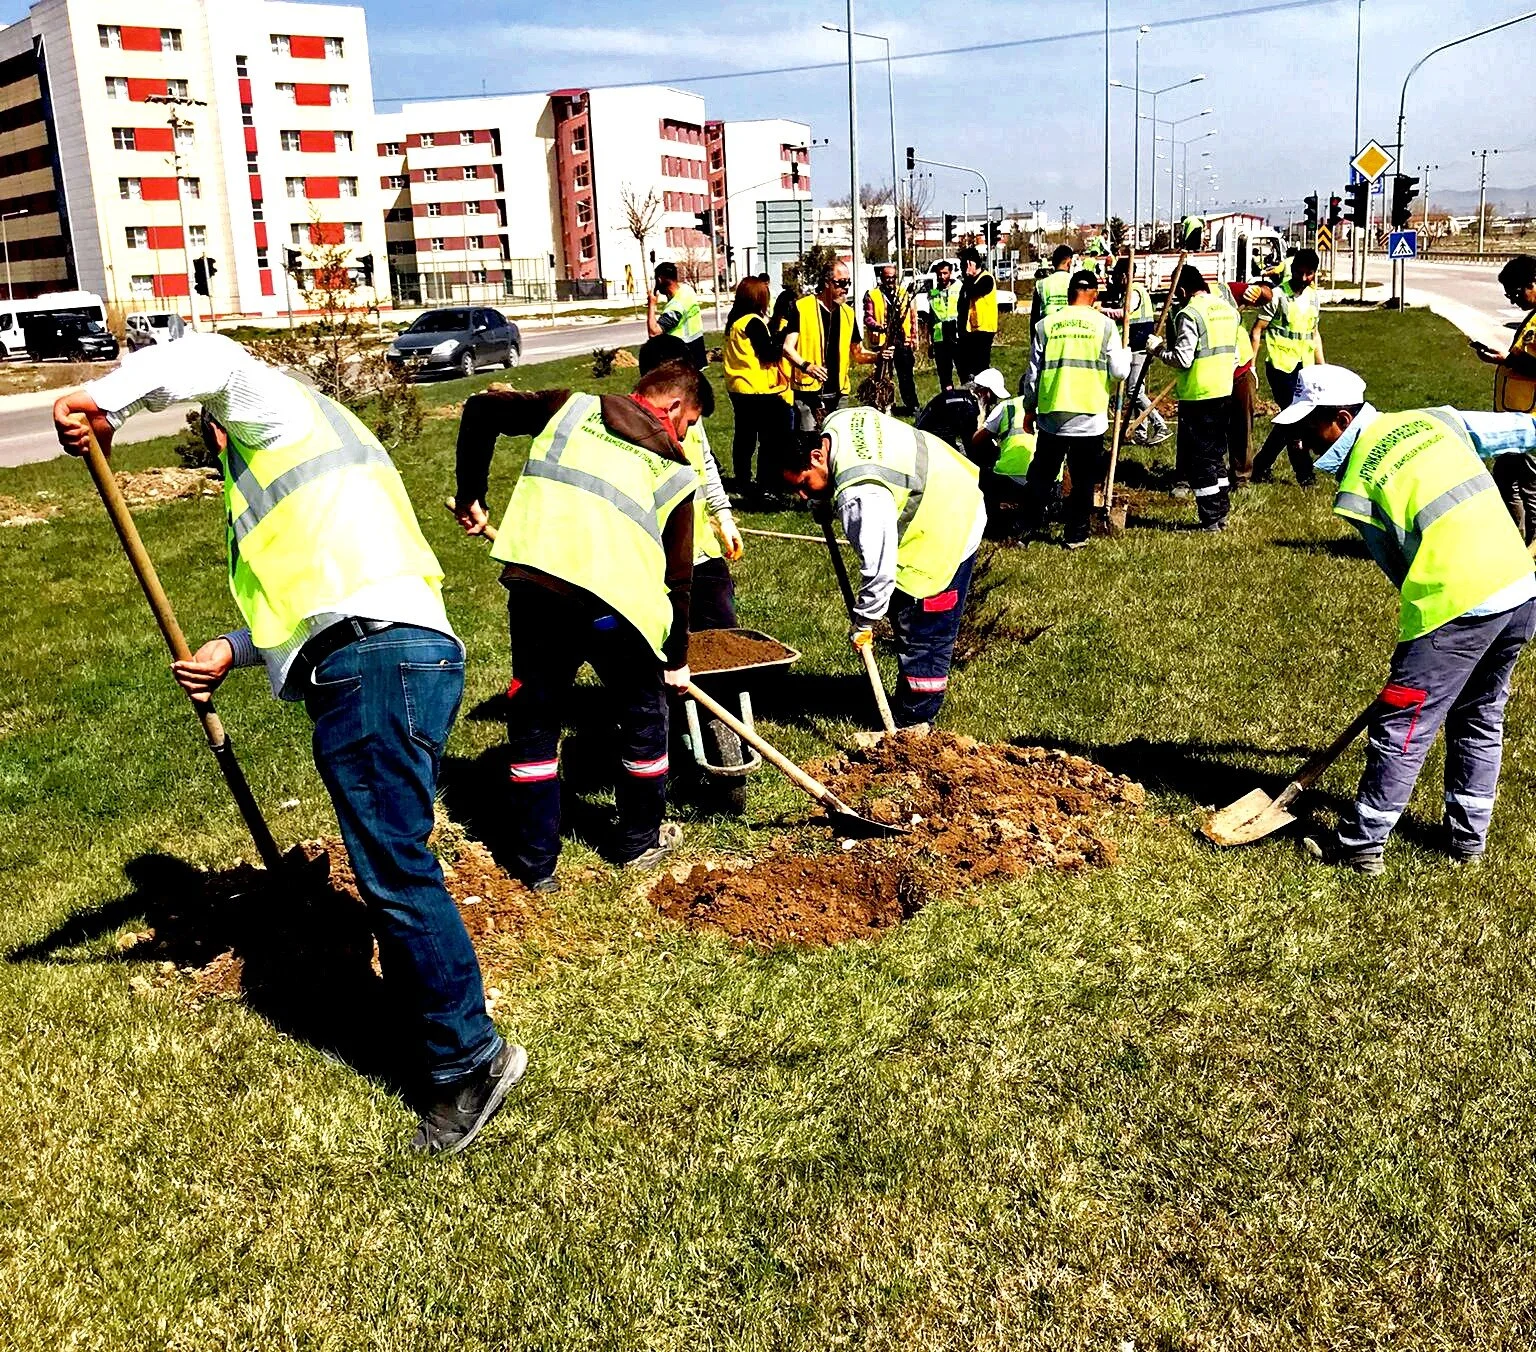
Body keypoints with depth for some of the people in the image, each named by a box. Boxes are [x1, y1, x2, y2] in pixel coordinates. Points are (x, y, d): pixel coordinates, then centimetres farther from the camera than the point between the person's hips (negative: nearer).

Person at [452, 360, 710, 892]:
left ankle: (535, 862, 24)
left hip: (534, 586, 2)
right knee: (643, 717, 22)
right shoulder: (676, 472, 15)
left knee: (533, 719, 17)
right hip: (614, 602, -2)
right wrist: (677, 659, 27)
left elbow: (480, 410, 17)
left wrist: (470, 496, 25)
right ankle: (639, 841, 37)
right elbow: (677, 577, 16)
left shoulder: (573, 406, 19)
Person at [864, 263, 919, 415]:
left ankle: (912, 405, 10)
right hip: (882, 342, -3)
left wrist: (913, 336, 9)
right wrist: (879, 327, -23)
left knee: (906, 375, 5)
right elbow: (868, 317, -4)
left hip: (903, 341, 3)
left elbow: (912, 317, 16)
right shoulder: (871, 295, 2)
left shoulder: (904, 294, 13)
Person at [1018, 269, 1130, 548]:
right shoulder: (1105, 325, -4)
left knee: (1042, 475, 15)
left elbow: (1032, 373, 4)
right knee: (1083, 480, 10)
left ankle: (1030, 526, 20)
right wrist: (1125, 352, 17)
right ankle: (1075, 534, 13)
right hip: (1090, 417, -1)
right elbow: (1119, 371, -5)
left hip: (1052, 417, 2)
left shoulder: (1046, 325, 0)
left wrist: (1029, 409, 17)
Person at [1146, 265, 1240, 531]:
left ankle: (1210, 520, 1)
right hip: (1224, 392, 8)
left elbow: (1182, 359, -19)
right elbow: (1234, 353, 16)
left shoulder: (1189, 313, -14)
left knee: (1197, 459, -1)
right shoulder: (1227, 308, 12)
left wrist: (1158, 349, -5)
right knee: (1216, 455, 17)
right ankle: (1221, 513, 22)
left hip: (1198, 396, -8)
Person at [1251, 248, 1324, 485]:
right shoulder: (1277, 295, -8)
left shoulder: (1313, 296, 11)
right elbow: (1257, 330, -8)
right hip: (1280, 365, -6)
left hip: (1305, 368, 6)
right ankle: (1305, 474, 2)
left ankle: (1262, 465, 18)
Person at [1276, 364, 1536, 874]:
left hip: (1459, 605, -7)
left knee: (1402, 728, 2)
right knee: (1480, 720, 21)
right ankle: (1468, 837, 31)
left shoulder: (1356, 487, -4)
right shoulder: (1435, 420, 12)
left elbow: (1398, 566, 2)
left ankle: (1362, 844, 10)